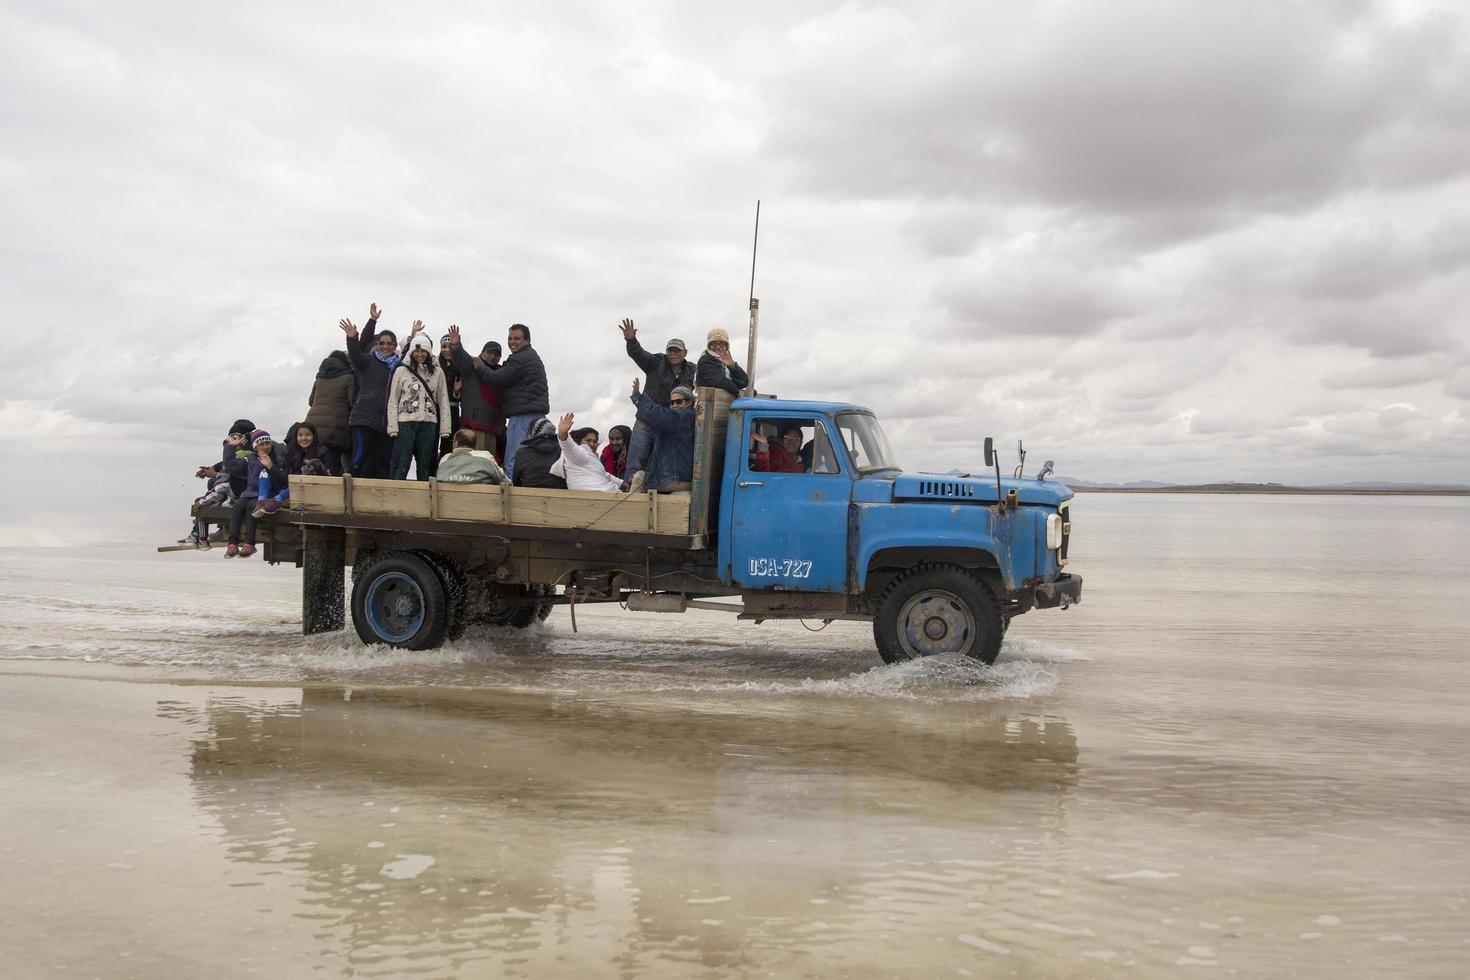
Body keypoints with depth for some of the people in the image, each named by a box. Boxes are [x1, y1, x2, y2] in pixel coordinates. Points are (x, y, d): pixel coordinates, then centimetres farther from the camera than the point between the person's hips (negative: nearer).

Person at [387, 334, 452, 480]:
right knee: (400, 467, -6)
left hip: (429, 424, 2)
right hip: (406, 423, -2)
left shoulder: (437, 373, 9)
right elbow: (393, 401, 3)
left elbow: (443, 401, 8)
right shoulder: (401, 371, 4)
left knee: (424, 467, 7)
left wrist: (444, 428, 0)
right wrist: (393, 427, -6)